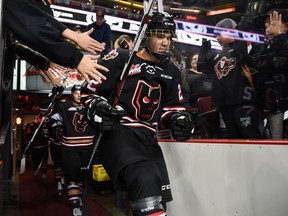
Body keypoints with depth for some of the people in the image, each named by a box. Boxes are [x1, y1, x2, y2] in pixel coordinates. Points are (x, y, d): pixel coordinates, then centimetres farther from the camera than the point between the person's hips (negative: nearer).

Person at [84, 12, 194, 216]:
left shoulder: (172, 71, 15)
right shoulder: (121, 58, -2)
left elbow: (173, 106, 18)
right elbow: (90, 88, 0)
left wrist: (178, 119, -3)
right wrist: (97, 108, -19)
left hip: (147, 137, 7)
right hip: (117, 132, -6)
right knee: (146, 183, -32)